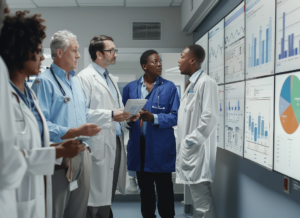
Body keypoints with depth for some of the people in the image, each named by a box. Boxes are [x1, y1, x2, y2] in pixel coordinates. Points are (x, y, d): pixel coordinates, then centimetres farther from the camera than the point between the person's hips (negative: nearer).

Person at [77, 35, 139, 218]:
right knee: (98, 200, -3)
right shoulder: (85, 77, -8)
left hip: (116, 142, 8)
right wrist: (111, 115, -22)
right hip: (100, 145, -8)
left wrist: (127, 115, 6)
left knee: (109, 195, 16)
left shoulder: (112, 79, 20)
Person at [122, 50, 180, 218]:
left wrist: (153, 118, -21)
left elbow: (174, 116, -6)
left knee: (164, 188, 5)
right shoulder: (130, 88, 9)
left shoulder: (169, 87, 0)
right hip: (139, 145, 3)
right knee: (145, 188, 16)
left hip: (161, 147, -3)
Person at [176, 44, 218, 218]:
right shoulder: (192, 84, 18)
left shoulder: (206, 82, -11)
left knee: (202, 197, -6)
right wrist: (183, 143, 14)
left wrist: (190, 141, -18)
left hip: (197, 150, -10)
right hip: (189, 150, 10)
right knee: (199, 195, 15)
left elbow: (209, 117, -20)